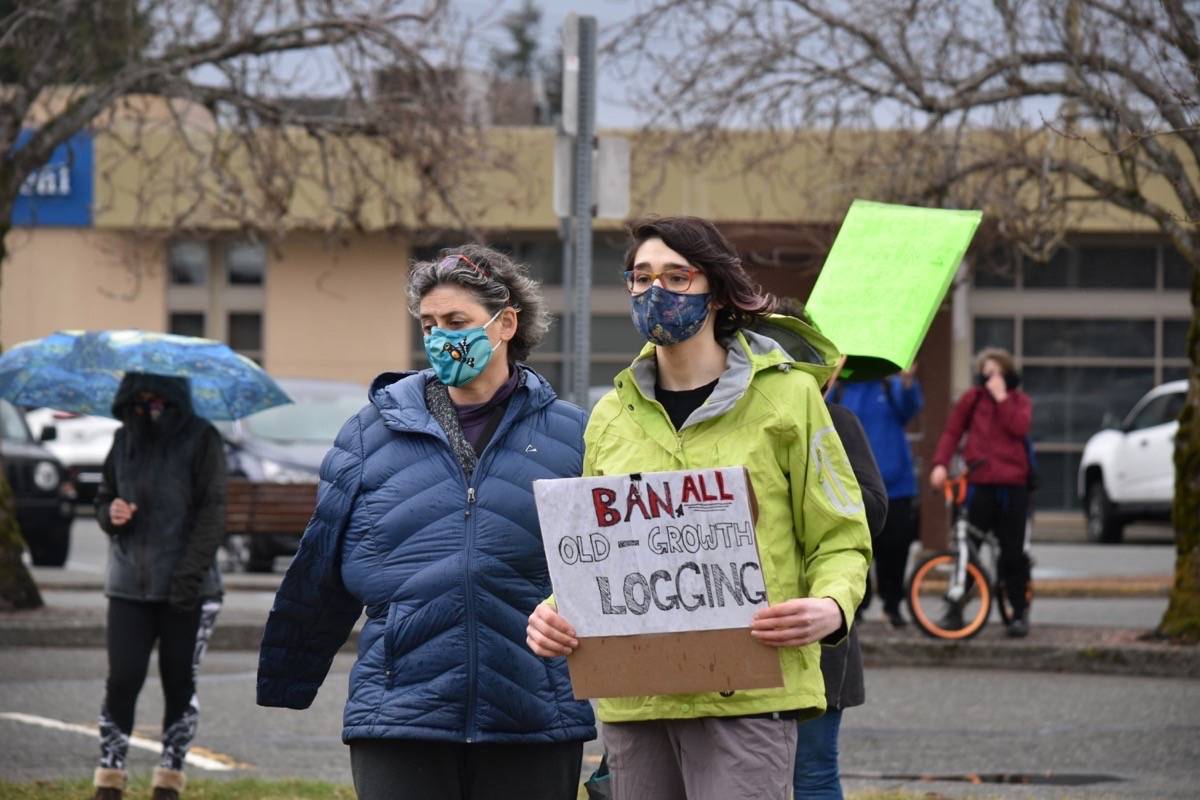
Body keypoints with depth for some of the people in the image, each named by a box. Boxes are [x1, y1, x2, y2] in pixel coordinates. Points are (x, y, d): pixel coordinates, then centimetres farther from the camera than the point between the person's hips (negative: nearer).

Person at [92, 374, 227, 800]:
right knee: (121, 680, -5)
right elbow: (105, 496, 18)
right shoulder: (125, 440, 10)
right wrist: (110, 513, -7)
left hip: (188, 589, -3)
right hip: (129, 585, 3)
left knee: (180, 684, 3)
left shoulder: (201, 439, -5)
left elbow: (212, 511, -10)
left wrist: (191, 571, -18)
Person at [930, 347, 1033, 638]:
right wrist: (940, 463, -7)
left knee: (1013, 552, 2)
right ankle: (955, 609, 3)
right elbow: (952, 431, 7)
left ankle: (1019, 613, 11)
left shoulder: (1020, 401, 10)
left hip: (1013, 485, 0)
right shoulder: (972, 398, 9)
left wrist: (1001, 397, -10)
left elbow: (1019, 426, -9)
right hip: (980, 483, 0)